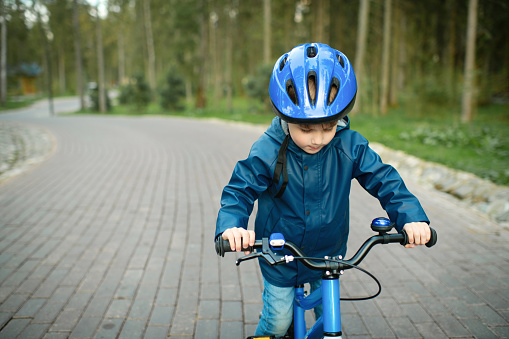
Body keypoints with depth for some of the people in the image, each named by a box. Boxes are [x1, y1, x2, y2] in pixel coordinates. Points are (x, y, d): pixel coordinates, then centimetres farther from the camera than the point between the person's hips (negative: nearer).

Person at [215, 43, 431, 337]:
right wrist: (231, 225, -39)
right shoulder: (268, 151, -23)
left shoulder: (350, 146, -16)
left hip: (328, 254, 3)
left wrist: (411, 217, -25)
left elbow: (384, 180, -10)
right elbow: (239, 191, -19)